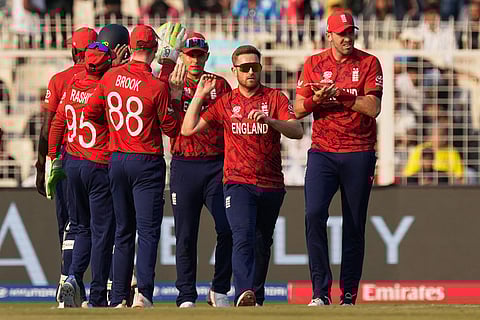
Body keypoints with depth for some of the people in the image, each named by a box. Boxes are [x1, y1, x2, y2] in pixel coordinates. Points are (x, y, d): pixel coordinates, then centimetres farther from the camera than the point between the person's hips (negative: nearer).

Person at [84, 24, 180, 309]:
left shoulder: (110, 77, 0)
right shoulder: (157, 86, -14)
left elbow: (91, 113, 9)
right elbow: (171, 128, -7)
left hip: (117, 160, 5)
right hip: (147, 162, -5)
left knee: (123, 231, 13)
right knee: (148, 230, -5)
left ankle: (119, 298, 12)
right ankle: (144, 291, -21)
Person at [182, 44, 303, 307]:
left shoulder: (275, 98, 6)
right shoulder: (225, 103, 10)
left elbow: (297, 132, -8)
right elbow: (188, 129, 6)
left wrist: (270, 120, -25)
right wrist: (199, 95, 2)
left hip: (271, 185, 2)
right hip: (238, 183, -2)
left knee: (262, 245, 11)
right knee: (243, 236, -22)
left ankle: (256, 298, 24)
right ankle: (244, 293, -37)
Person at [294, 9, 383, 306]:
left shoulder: (369, 64, 2)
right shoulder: (314, 64, 9)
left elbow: (373, 108, -8)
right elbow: (298, 110, 8)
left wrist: (339, 95, -16)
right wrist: (316, 99, -13)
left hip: (359, 155, -1)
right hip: (322, 153, 1)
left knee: (354, 226, 2)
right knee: (314, 214, -16)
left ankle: (349, 295, 10)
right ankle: (321, 291, -14)